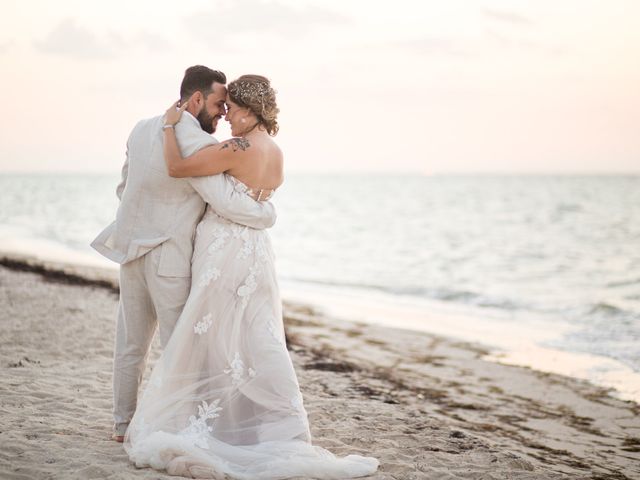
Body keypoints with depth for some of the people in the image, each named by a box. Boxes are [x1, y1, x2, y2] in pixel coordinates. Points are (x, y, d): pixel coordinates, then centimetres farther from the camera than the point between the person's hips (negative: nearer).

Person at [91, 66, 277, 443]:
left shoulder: (142, 129, 7)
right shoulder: (196, 143, -19)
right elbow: (226, 202, -25)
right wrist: (268, 214, -9)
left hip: (132, 247, 8)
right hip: (169, 256, -8)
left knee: (131, 343, 15)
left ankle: (123, 424, 24)